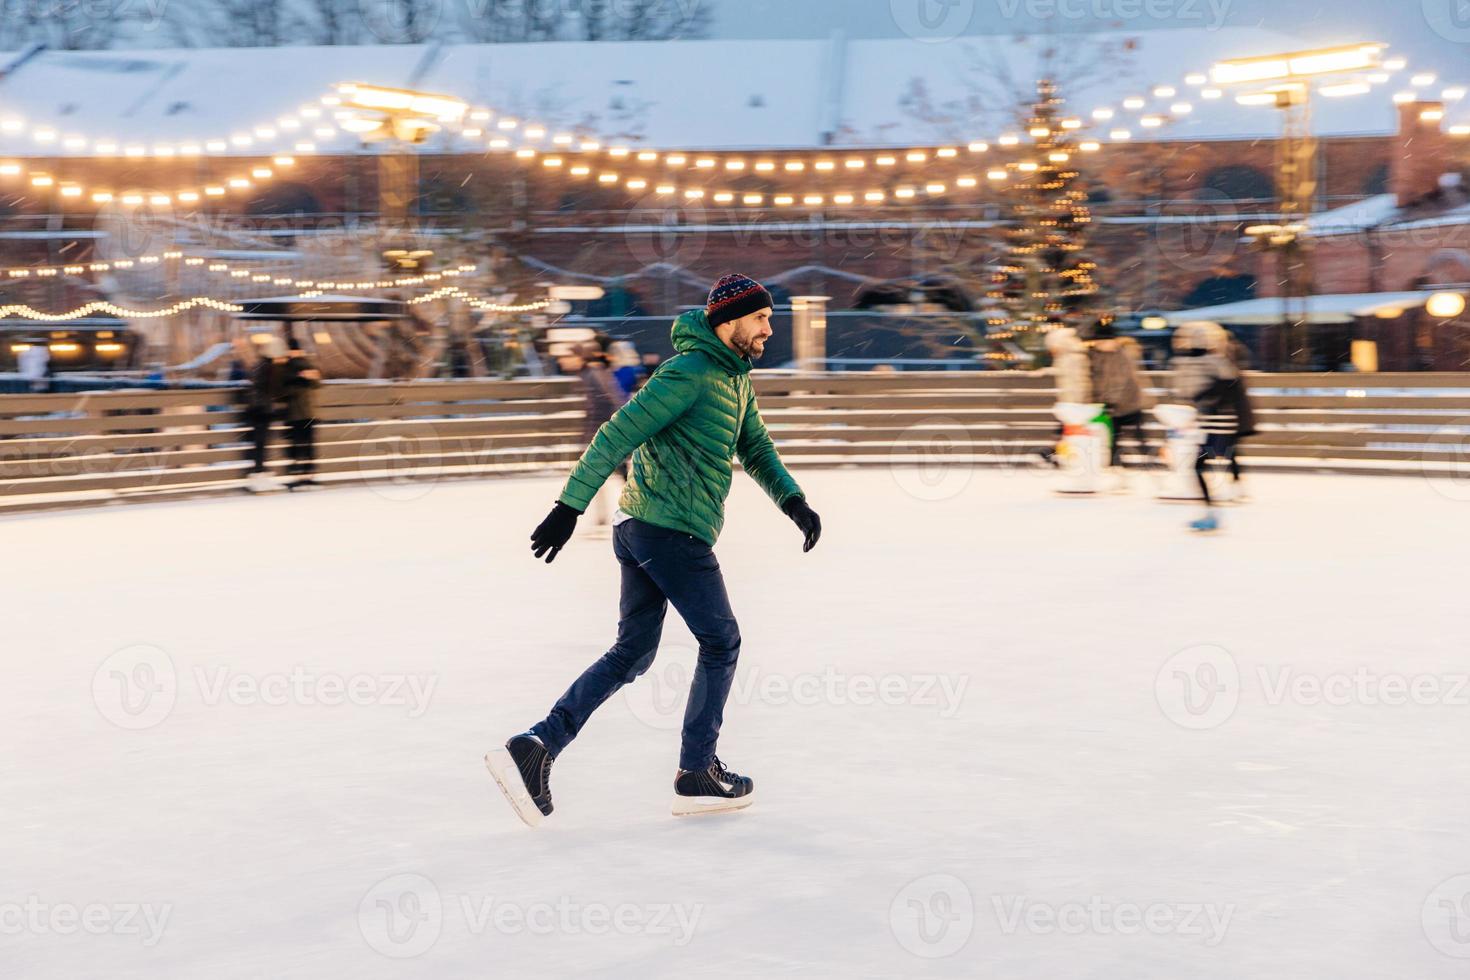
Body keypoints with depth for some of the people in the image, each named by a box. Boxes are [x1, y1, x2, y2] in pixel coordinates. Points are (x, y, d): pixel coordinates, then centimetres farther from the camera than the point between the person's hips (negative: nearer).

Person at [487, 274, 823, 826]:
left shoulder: (736, 379, 16)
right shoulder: (690, 372, -15)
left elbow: (756, 450, 21)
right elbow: (617, 436, -18)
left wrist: (793, 501, 5)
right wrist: (570, 506, -22)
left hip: (639, 529, 10)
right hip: (673, 531, -10)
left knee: (632, 653, 10)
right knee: (721, 642, 5)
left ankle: (535, 747, 2)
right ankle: (697, 775, 13)